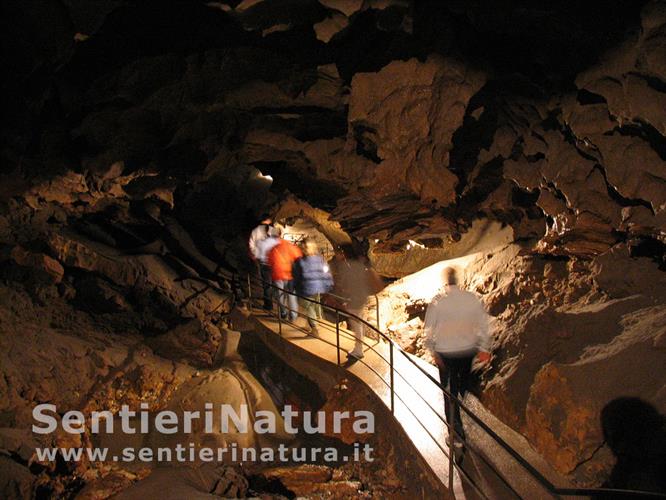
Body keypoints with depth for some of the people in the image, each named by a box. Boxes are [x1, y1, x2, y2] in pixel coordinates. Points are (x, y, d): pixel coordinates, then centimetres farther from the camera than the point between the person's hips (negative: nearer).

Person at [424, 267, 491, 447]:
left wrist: (433, 351, 3)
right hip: (468, 349, 3)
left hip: (445, 352, -3)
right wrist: (483, 348, 8)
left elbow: (429, 329, -10)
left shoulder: (437, 302, -17)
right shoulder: (473, 299, -10)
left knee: (450, 391, 7)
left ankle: (457, 433, 8)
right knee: (463, 383, 28)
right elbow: (483, 325, -3)